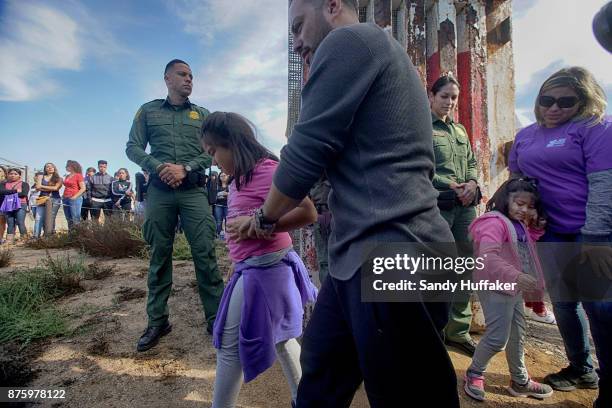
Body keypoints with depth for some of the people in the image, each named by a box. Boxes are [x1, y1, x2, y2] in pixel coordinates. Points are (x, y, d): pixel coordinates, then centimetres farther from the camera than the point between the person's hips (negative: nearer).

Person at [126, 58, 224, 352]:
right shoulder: (148, 111, 16)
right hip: (159, 191, 1)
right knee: (159, 256, 6)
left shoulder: (202, 114, 15)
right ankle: (157, 322, 18)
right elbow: (133, 147, 7)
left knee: (205, 253, -7)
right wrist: (159, 167, -10)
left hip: (193, 190, 0)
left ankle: (215, 318, 2)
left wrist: (185, 168, -11)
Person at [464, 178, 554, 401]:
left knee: (517, 334, 21)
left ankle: (520, 381, 39)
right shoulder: (495, 222, -19)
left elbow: (526, 249, 25)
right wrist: (516, 276, -39)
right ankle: (474, 375, 16)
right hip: (495, 287, -10)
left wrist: (534, 225, 13)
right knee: (497, 337, -6)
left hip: (515, 288, 10)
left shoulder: (521, 225, 13)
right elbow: (488, 257, -31)